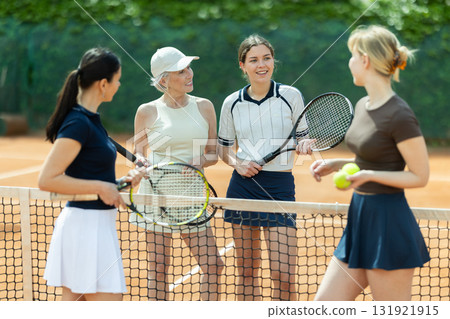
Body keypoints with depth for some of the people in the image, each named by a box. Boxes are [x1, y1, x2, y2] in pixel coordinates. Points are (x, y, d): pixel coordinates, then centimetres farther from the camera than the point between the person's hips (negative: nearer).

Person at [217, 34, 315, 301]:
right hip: (243, 186, 2)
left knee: (283, 275, -9)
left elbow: (303, 138, 8)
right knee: (247, 271, 6)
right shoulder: (232, 103, 5)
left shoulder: (291, 96, 0)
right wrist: (237, 163, -5)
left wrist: (306, 144, -15)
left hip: (280, 186, -2)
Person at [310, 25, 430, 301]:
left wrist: (369, 175, -23)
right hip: (360, 218, 9)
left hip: (389, 225, -9)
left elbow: (420, 176, -13)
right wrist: (336, 164, 8)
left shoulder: (400, 116, -17)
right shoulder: (363, 106, 10)